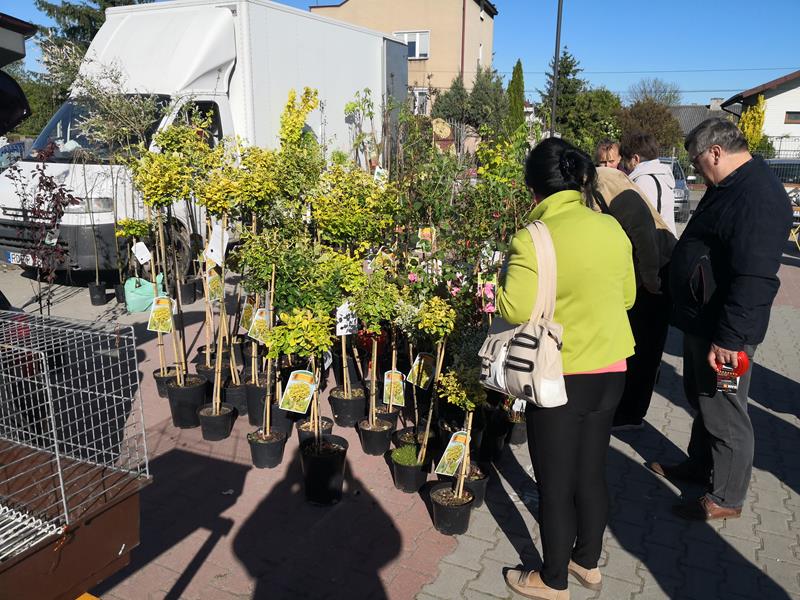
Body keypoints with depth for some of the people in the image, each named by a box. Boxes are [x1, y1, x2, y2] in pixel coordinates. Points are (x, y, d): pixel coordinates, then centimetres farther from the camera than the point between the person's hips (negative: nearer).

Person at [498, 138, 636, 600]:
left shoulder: (534, 239, -20)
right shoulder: (612, 228, -1)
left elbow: (516, 310, -21)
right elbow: (626, 296, 9)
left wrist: (508, 273, -4)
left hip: (561, 377, -6)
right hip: (610, 370, 6)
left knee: (556, 484, 11)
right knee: (591, 471, 22)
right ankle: (588, 562, 41)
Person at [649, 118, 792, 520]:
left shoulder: (757, 197, -24)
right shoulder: (731, 186, 10)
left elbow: (754, 279, -30)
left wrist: (728, 338, -28)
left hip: (723, 330, -10)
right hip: (701, 320, 10)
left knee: (724, 412, 4)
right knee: (701, 398, 23)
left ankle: (726, 498, 21)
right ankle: (699, 465, 42)